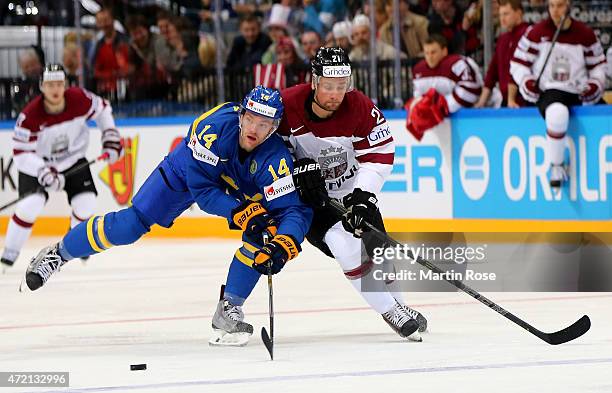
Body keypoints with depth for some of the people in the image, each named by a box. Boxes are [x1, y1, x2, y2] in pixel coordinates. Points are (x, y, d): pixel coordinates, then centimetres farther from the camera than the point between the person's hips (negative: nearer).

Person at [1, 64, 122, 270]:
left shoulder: (80, 99, -20)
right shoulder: (30, 116, -30)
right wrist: (44, 172, -39)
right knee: (30, 205, -24)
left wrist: (110, 136, -4)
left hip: (73, 160, 3)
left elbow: (101, 109, 2)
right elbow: (21, 153, -27)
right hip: (37, 163, -3)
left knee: (86, 203, -11)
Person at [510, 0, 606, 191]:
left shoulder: (585, 34, 5)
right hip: (548, 92, -5)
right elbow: (518, 62, 6)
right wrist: (527, 81, -12)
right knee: (558, 113, -38)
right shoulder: (537, 32, 0)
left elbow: (598, 64, 16)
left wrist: (595, 84, -3)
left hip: (579, 94, 5)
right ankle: (556, 166, -24)